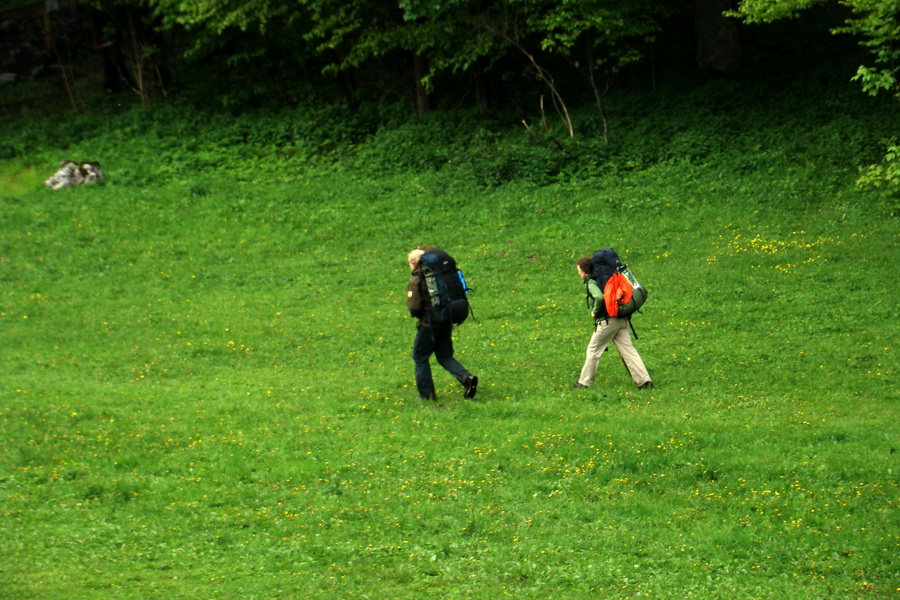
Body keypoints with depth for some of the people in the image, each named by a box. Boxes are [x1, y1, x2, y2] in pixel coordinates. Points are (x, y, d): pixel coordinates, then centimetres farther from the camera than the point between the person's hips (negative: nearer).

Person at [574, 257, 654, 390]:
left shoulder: (590, 283, -9)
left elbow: (599, 297, -28)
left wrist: (595, 312, -12)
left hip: (606, 322, -8)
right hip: (621, 320, 8)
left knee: (593, 351, 8)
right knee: (628, 350, 3)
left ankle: (585, 382, 17)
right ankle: (645, 380, -6)